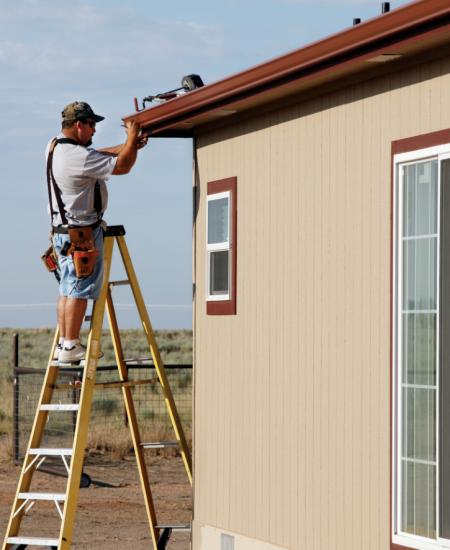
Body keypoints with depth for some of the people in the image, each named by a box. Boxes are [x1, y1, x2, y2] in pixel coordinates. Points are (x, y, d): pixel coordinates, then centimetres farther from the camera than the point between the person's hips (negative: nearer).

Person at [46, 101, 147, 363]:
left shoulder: (54, 147, 9)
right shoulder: (79, 156, -21)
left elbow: (98, 156, 19)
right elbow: (122, 166, -16)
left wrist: (129, 146, 12)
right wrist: (132, 139, -3)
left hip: (62, 231, 10)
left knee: (68, 288, 13)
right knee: (80, 289, -6)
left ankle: (64, 343, 15)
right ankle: (71, 347, -6)